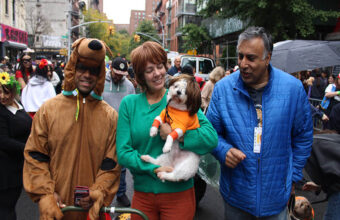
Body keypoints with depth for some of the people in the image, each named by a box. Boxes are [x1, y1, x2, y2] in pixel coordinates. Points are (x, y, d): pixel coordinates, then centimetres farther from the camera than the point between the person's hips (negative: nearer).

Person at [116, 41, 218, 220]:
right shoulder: (128, 103, 0)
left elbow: (211, 137, -15)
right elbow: (123, 153, -6)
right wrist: (153, 168, -17)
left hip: (179, 193, -1)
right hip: (142, 193, 2)